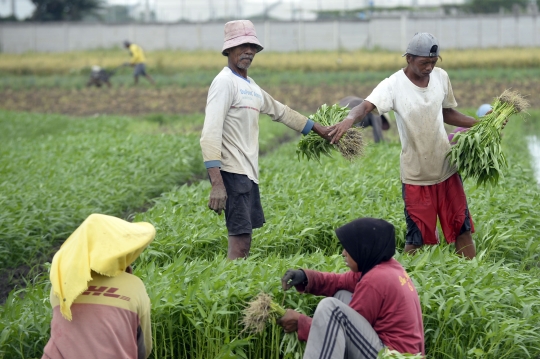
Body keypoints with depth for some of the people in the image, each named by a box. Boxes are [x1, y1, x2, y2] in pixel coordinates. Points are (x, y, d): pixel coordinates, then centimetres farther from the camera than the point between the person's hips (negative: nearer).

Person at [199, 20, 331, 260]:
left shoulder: (250, 86, 17)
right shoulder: (225, 82, -10)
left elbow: (281, 112, 34)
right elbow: (210, 134, -20)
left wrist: (318, 129, 43)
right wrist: (216, 184, -29)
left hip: (248, 173, 9)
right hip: (232, 173, -9)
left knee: (244, 240, 10)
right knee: (239, 242, -14)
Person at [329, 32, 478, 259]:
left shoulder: (441, 77, -1)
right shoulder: (394, 85, -17)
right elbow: (367, 105, -33)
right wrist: (349, 119, -55)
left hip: (446, 168, 5)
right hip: (416, 175, -4)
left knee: (462, 229, 11)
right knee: (417, 238, 1)